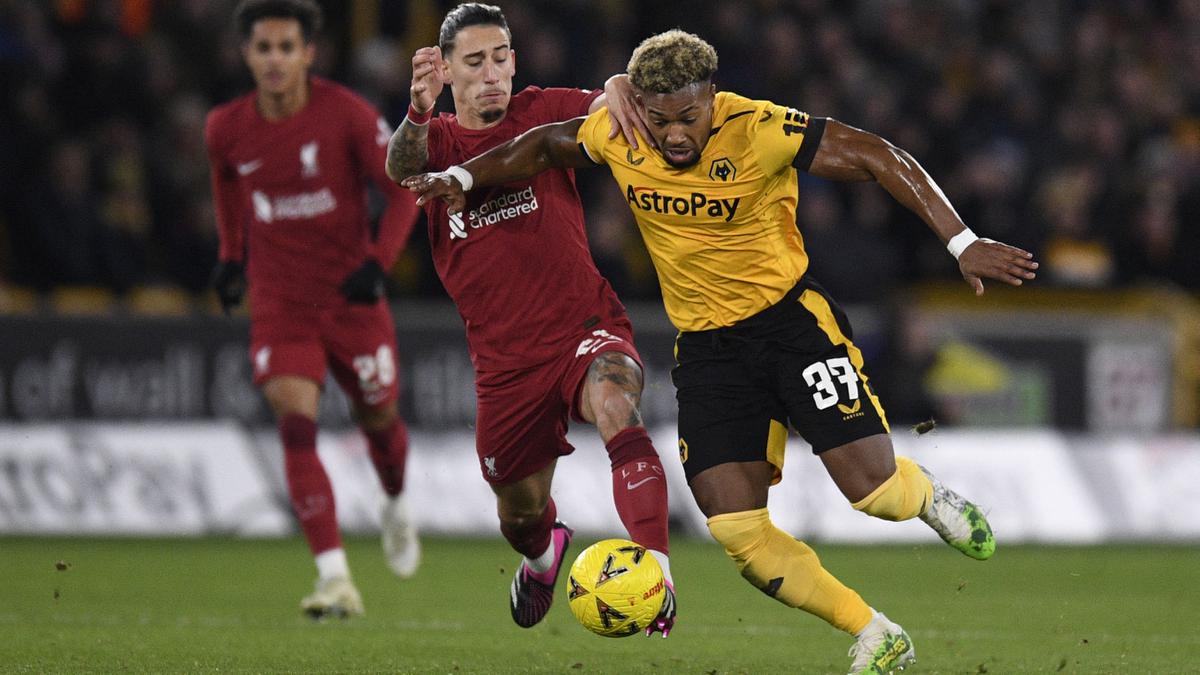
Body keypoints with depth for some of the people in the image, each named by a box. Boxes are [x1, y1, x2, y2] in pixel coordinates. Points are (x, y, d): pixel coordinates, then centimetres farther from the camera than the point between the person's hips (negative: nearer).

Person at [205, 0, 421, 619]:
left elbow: (404, 189, -7)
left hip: (352, 298, -1)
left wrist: (379, 261, -19)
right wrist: (231, 254, 17)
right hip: (278, 305, 1)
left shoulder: (346, 114, -15)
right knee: (296, 426, -18)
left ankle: (396, 508, 51)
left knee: (378, 420, 14)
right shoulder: (227, 129, -6)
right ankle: (335, 579, -22)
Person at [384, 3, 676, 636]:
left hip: (585, 327, -3)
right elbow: (401, 167, -20)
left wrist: (617, 87, -39)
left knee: (616, 410, -36)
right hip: (505, 359, 3)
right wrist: (418, 113, -42)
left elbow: (610, 108, -14)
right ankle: (543, 555, 54)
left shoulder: (542, 113, 2)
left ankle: (656, 576, -46)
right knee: (518, 515, 15)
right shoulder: (436, 140, 4)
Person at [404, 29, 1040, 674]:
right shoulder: (616, 135, -6)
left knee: (873, 489, -16)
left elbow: (882, 159, -17)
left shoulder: (758, 131, -20)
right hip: (706, 347, 4)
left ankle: (922, 493, 24)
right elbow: (544, 146, 17)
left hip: (792, 317, -4)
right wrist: (465, 176, 6)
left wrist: (961, 242, -22)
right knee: (738, 533, -11)